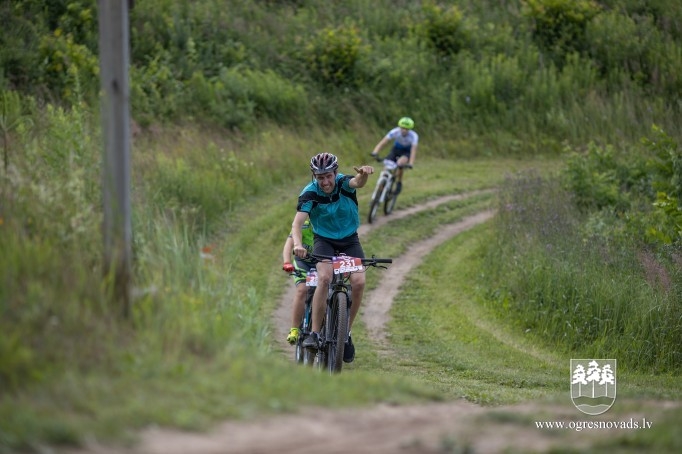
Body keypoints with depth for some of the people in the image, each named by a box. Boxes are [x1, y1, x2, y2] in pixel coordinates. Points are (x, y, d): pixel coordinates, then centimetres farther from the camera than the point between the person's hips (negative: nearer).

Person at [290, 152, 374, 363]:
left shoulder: (343, 183, -18)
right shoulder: (310, 193, -20)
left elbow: (357, 182, -42)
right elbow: (297, 222, -32)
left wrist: (364, 174, -67)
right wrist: (297, 245, -52)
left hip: (349, 240, 1)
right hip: (324, 241, -1)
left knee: (359, 282, -21)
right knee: (324, 278, -29)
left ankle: (346, 332, -2)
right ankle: (315, 333, -23)